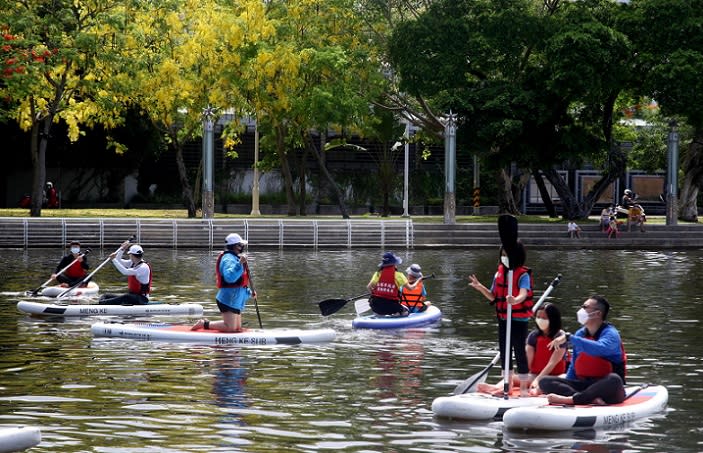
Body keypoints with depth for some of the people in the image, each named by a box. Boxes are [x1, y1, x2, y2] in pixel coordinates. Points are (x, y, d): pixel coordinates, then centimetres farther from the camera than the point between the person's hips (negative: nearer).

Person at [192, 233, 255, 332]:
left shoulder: (235, 258, 22)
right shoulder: (229, 259, -13)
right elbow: (230, 277, -33)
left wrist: (249, 292, 24)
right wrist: (240, 263, -40)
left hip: (235, 300, 11)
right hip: (229, 299, -11)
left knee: (237, 328, 12)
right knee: (230, 327, -16)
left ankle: (206, 323, 18)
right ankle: (204, 324, -2)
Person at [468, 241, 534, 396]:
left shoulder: (523, 274, -12)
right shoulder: (499, 272, 8)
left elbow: (523, 294, -30)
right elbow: (493, 296, 13)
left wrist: (515, 300, -51)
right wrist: (480, 287, -2)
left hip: (519, 319, -7)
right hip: (503, 319, 7)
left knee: (519, 351, -3)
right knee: (504, 352, 13)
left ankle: (523, 387, 5)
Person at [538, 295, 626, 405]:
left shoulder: (610, 333, -8)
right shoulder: (580, 334, 11)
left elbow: (600, 349, -32)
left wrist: (569, 338, -31)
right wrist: (566, 387, 3)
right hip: (582, 385, 6)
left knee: (613, 379, -39)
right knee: (545, 381, -13)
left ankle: (571, 399, -39)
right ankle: (590, 399, -33)